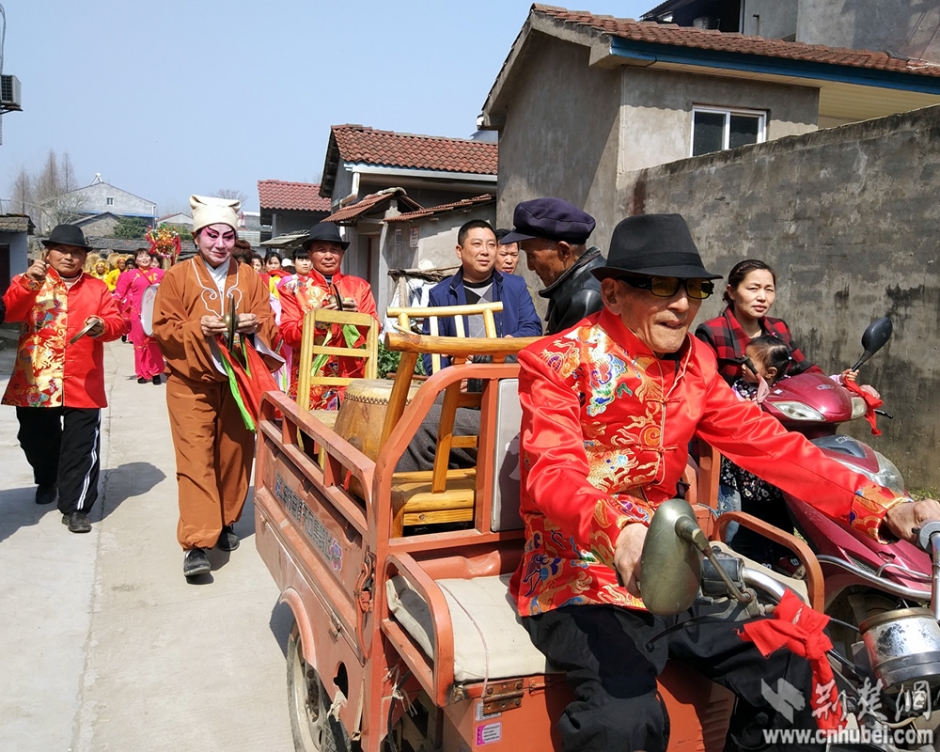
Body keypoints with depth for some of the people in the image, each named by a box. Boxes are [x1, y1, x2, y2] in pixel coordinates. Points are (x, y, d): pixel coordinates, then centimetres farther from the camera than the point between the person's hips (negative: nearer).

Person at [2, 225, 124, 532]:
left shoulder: (97, 288, 9)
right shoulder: (28, 282, 5)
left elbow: (117, 321, 4)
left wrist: (103, 326, -18)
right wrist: (28, 283, -29)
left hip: (83, 383, 0)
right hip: (36, 381, 1)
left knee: (81, 448, -1)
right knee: (36, 440, 17)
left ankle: (74, 507, 8)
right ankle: (47, 481, 45)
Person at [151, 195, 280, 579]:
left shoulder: (250, 278, 6)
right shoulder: (176, 277, -1)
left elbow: (269, 324, 5)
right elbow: (163, 329, -4)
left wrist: (254, 325, -18)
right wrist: (197, 328, -22)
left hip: (238, 381, 3)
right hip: (191, 383, -3)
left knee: (235, 454, 9)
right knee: (196, 459, -8)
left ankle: (225, 523, 28)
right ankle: (197, 544, -8)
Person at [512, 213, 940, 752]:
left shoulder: (693, 365, 8)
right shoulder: (557, 364, -10)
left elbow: (768, 444, 3)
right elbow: (553, 474, -24)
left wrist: (884, 506, -7)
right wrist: (619, 531, -45)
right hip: (578, 578, -6)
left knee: (791, 668, 0)